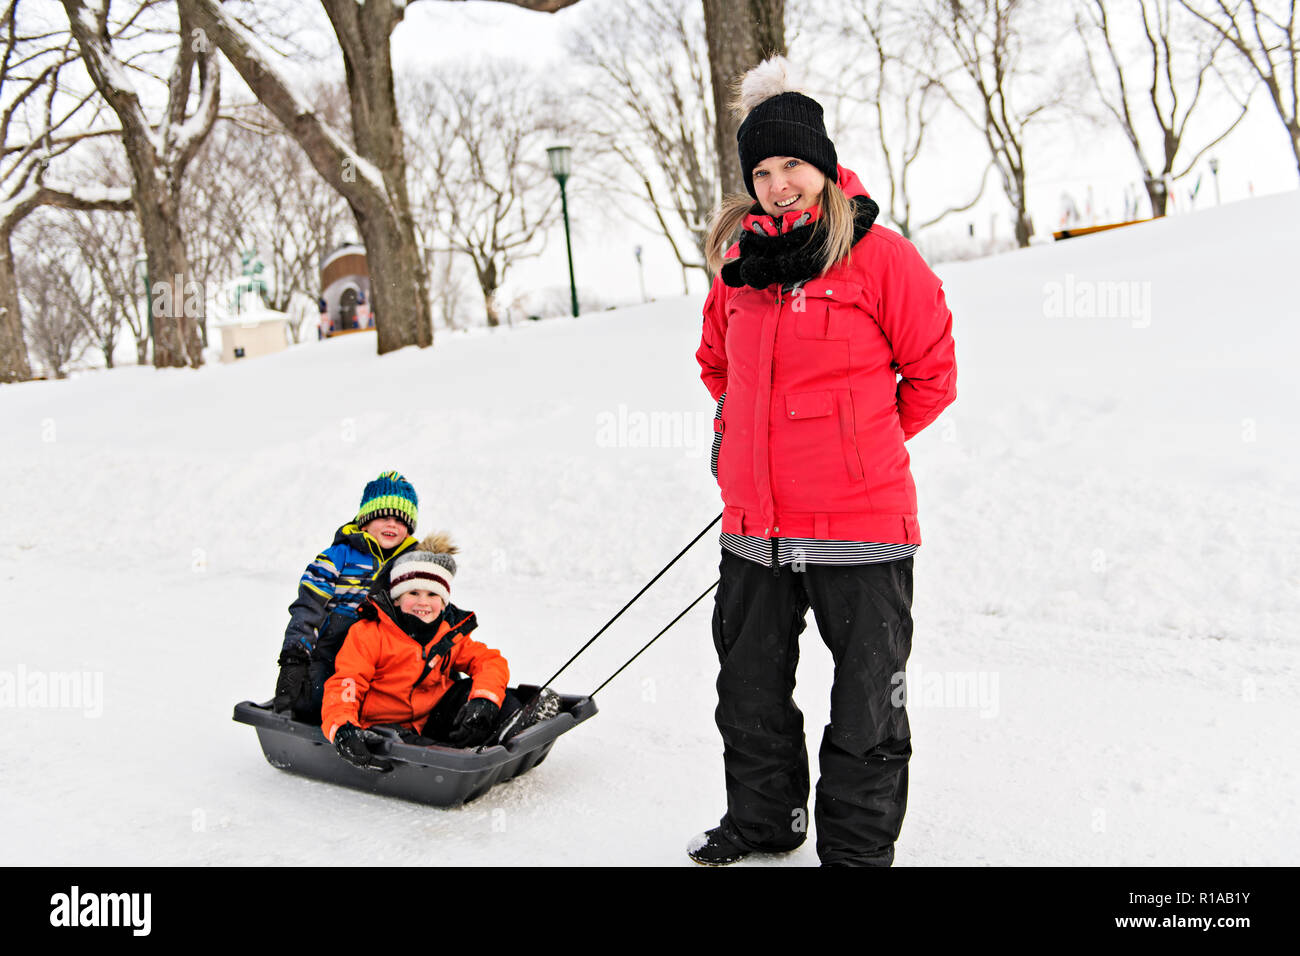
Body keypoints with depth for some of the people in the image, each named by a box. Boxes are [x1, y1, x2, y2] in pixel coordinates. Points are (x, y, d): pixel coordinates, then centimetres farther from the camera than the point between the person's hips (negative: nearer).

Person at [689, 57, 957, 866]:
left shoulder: (881, 257, -7)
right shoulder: (737, 265, 9)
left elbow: (932, 374, 0)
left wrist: (857, 439, 6)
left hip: (859, 525, -5)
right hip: (754, 525, 6)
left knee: (865, 701, 6)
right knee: (749, 690, 18)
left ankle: (858, 848, 24)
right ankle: (763, 818, 39)